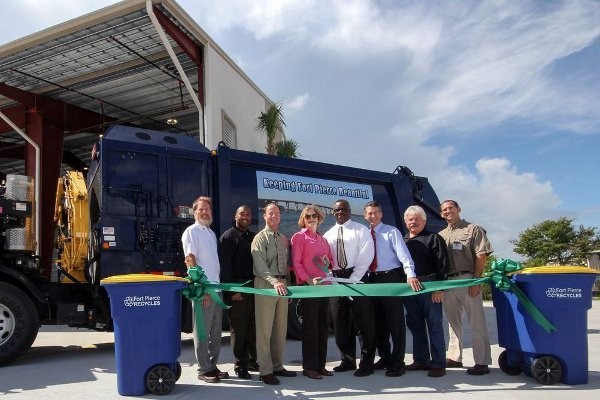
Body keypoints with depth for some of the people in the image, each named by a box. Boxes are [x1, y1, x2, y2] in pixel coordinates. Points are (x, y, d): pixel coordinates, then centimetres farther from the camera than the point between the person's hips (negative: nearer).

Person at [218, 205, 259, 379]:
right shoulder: (228, 237, -3)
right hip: (237, 290, -6)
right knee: (238, 329, -2)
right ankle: (240, 366, 7)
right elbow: (225, 265, -10)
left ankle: (252, 361, 22)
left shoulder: (253, 237, 17)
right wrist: (233, 290, -16)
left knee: (253, 328, 11)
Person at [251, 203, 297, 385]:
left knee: (281, 328, 12)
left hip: (282, 284, 7)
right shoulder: (260, 238, -5)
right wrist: (275, 281, -28)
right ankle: (265, 370, 3)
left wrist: (287, 283, 10)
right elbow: (260, 266, -16)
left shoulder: (284, 239, 15)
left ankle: (277, 366, 23)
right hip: (266, 284, -7)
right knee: (265, 329, -4)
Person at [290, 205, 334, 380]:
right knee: (310, 326, -3)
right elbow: (296, 262, -8)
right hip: (308, 286, -6)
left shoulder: (322, 239, 19)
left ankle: (320, 364, 18)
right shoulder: (299, 237, -1)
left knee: (323, 325, 9)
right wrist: (309, 280, -18)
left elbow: (330, 260, 23)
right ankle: (309, 367, 5)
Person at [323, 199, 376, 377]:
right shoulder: (328, 235, 14)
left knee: (364, 321, 0)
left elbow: (366, 256, -9)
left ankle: (366, 363, 9)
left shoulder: (361, 230, 0)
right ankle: (348, 360, 21)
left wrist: (352, 280, -16)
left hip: (357, 277, -4)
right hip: (335, 280, 4)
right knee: (340, 322, 8)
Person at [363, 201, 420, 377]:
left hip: (390, 278, -5)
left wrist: (410, 274, -28)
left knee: (395, 321, -1)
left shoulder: (391, 232, -2)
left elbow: (403, 254, -13)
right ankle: (385, 357, 27)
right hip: (371, 279, 5)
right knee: (377, 321, 13)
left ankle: (397, 362, 7)